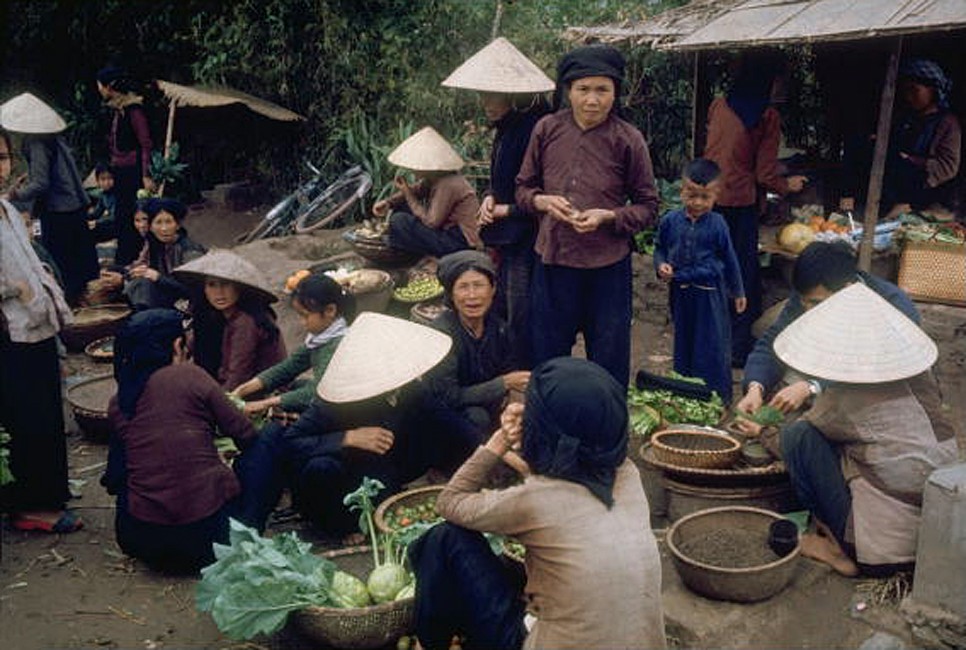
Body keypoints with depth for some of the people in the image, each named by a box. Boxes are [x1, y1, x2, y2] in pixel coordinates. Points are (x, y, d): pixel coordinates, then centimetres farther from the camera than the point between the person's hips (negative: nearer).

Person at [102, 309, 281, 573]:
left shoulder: (117, 403, 7)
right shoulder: (190, 375, -4)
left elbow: (114, 481, 18)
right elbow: (245, 435, 2)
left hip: (143, 543, 4)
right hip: (211, 530, -4)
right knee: (261, 452, 17)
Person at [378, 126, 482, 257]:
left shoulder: (447, 185, -24)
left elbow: (431, 222, -22)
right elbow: (416, 191, 17)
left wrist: (407, 193, -15)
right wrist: (388, 202, 0)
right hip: (450, 229, 10)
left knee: (399, 221, -19)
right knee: (400, 206, 12)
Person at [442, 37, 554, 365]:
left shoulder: (536, 128, -20)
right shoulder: (506, 127, 11)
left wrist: (508, 210, -12)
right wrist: (489, 198, 4)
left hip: (527, 242, -10)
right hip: (507, 239, 10)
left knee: (521, 324, -1)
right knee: (498, 316, 17)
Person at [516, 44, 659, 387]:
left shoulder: (628, 139, -6)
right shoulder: (547, 129, 1)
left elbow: (647, 207, -1)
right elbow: (523, 188, 11)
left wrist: (608, 216, -18)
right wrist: (542, 201, -11)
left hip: (608, 267, -2)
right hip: (552, 260, 2)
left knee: (609, 368, 11)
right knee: (547, 361, 15)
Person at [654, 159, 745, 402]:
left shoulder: (717, 224, -8)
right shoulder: (671, 221, -4)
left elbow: (729, 259, 2)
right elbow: (660, 249, 10)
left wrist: (738, 292, 9)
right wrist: (661, 265, -12)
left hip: (710, 293, -3)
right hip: (681, 292, 3)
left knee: (713, 346, 2)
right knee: (683, 341, 16)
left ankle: (718, 397, 15)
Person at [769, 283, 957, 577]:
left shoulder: (843, 401, -16)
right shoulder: (922, 377, 0)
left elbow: (793, 442, 2)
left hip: (879, 554, -7)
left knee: (799, 434, -8)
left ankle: (840, 548, 2)